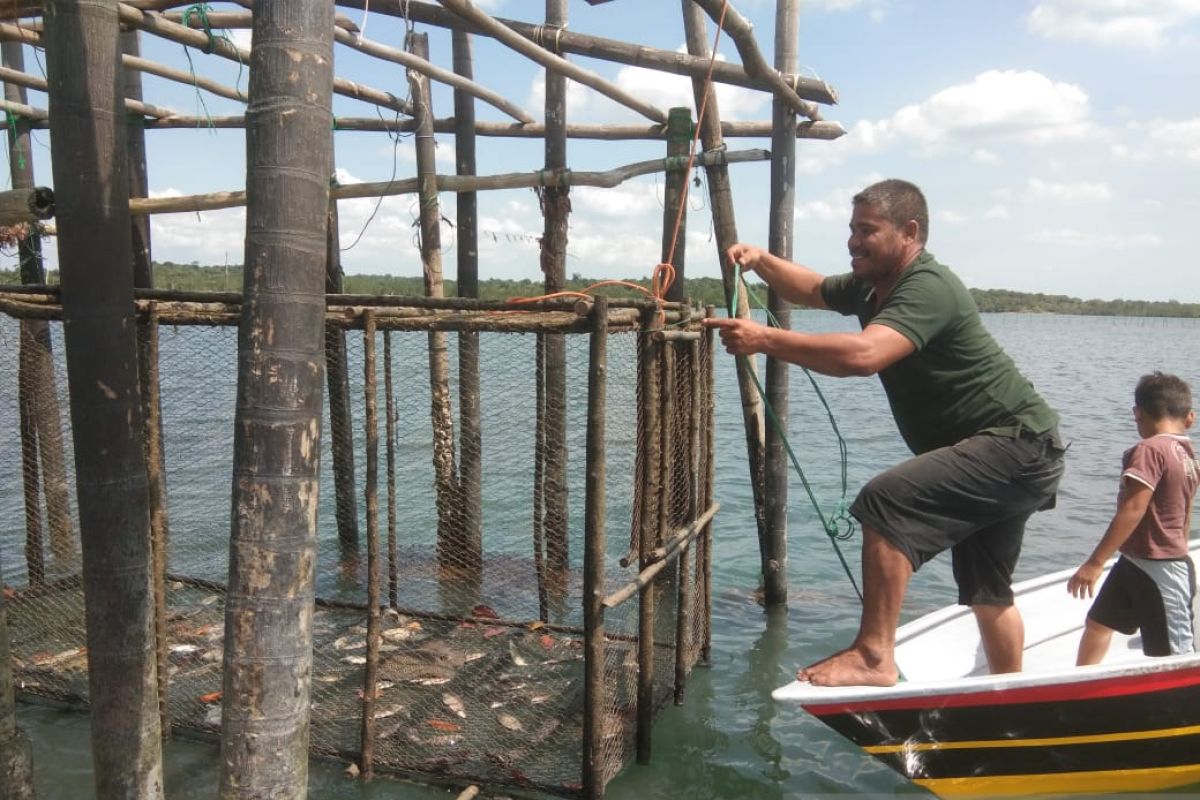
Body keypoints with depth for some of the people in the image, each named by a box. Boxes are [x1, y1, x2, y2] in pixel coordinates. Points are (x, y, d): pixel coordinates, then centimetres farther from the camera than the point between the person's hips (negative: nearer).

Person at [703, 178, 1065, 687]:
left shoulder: (927, 287, -23)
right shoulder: (873, 287, 7)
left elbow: (863, 354, -40)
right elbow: (812, 289, 21)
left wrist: (765, 339, -38)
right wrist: (760, 260, 3)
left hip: (1016, 443, -11)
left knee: (886, 501, -28)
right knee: (986, 590, 21)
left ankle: (874, 656, -23)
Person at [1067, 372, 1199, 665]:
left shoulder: (1150, 450, -20)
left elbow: (1132, 510, -27)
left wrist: (1095, 562, -26)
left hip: (1158, 571, -10)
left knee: (1173, 655, -1)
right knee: (1098, 622, 20)